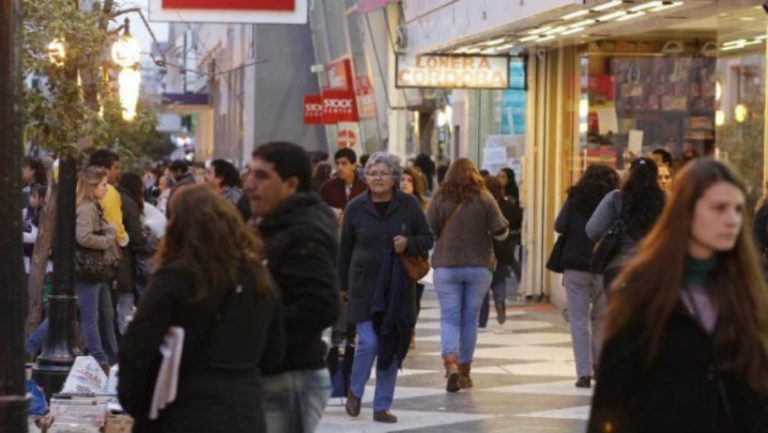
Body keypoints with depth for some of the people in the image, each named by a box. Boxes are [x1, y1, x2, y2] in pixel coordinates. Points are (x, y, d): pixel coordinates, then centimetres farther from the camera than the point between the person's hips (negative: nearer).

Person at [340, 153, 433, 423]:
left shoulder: (409, 205, -1)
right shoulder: (356, 208, -2)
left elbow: (427, 238, 6)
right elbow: (345, 249, 7)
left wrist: (409, 244, -15)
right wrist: (343, 285, 11)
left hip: (398, 287, 1)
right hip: (364, 286, -1)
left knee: (391, 347, 4)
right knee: (368, 342, -11)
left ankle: (382, 407, 15)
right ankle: (355, 392, 16)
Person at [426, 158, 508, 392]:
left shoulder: (440, 198, -4)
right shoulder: (484, 199, -3)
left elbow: (428, 232, -5)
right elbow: (500, 232, -3)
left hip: (446, 266, -1)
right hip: (479, 267, 1)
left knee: (449, 318, 1)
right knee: (470, 319, 11)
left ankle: (451, 363, -20)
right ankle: (465, 370, 17)